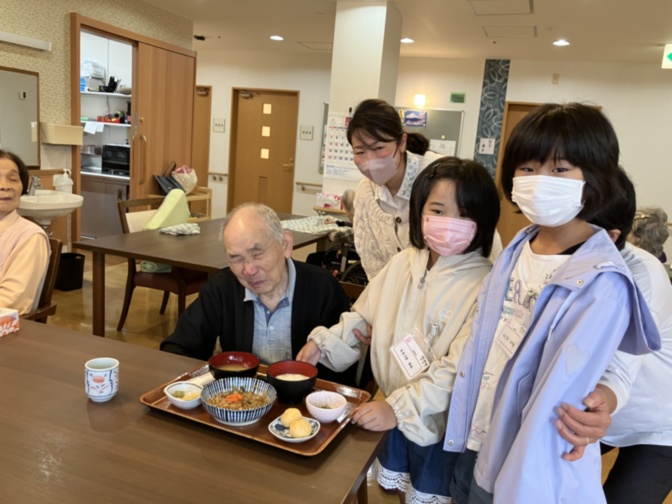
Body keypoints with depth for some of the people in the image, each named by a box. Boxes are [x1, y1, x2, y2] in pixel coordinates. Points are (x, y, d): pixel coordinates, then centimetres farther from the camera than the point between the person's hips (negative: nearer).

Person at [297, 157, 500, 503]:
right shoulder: (402, 263, -5)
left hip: (440, 425, -5)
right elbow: (363, 317, 7)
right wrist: (324, 342, -6)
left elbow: (459, 370, -24)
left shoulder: (484, 285, -22)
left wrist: (399, 407, -27)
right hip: (390, 414, 5)